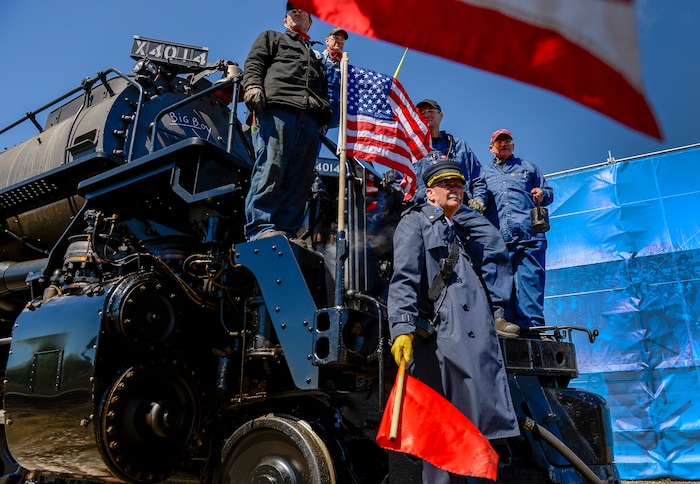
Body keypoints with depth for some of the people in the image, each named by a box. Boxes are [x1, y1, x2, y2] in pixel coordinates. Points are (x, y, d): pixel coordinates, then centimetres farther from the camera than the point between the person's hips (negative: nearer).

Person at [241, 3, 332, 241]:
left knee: (300, 177, -9)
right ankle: (261, 229, -26)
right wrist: (253, 87, -10)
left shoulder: (316, 56, 41)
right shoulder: (271, 37, 30)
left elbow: (323, 90, 29)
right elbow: (253, 63, 12)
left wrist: (324, 113, 9)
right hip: (276, 108, -4)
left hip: (310, 118, 5)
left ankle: (287, 232, -13)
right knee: (271, 167, -20)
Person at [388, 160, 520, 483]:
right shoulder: (416, 221, 8)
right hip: (443, 341, -8)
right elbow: (404, 279, -9)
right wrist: (402, 328, -23)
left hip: (476, 346, 8)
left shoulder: (458, 236, 32)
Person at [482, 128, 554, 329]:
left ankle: (532, 326, -8)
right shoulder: (485, 172, 24)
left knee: (530, 280, -8)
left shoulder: (527, 167, 24)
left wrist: (542, 194, 0)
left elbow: (548, 193, 22)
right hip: (498, 238, 1)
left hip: (529, 235, -1)